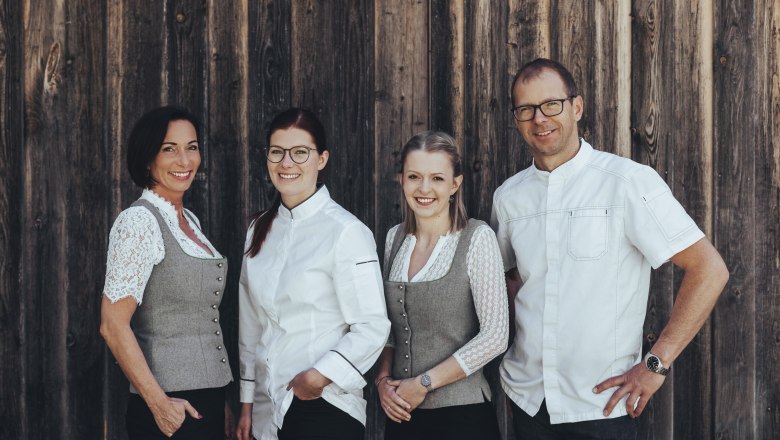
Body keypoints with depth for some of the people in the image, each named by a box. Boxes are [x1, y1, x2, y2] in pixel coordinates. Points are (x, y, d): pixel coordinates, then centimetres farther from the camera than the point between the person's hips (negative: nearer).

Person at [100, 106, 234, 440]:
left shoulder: (188, 221, 13)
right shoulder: (139, 221, -13)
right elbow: (114, 325, -18)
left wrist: (221, 402, 16)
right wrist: (158, 403, -18)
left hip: (207, 399, 8)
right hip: (171, 409, -8)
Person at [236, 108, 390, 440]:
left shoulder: (346, 231, -10)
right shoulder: (260, 230, 9)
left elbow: (372, 328, -13)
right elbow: (250, 326, 13)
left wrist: (317, 377, -17)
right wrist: (247, 404, 13)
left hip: (324, 409, -6)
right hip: (267, 411, 6)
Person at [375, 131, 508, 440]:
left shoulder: (477, 238, -9)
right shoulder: (395, 238, 7)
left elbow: (495, 336, -14)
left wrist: (423, 383, -13)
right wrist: (383, 379, -3)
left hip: (462, 414, -5)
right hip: (401, 414, 5)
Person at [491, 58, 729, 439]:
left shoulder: (629, 182, -9)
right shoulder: (508, 196, 6)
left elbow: (709, 270, -11)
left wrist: (656, 364, -14)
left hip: (600, 405, -4)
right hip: (526, 402, 4)